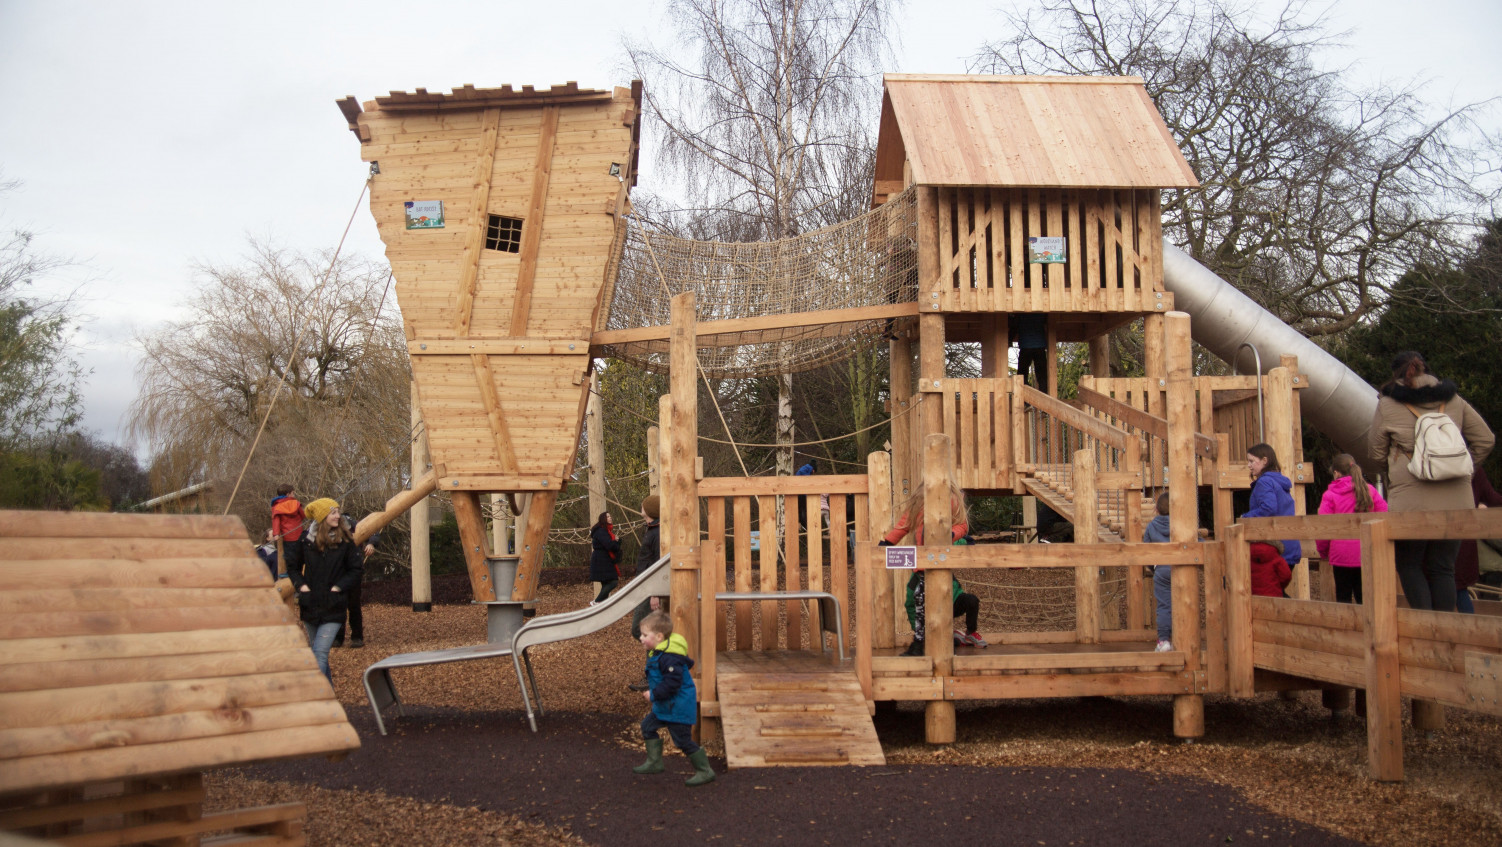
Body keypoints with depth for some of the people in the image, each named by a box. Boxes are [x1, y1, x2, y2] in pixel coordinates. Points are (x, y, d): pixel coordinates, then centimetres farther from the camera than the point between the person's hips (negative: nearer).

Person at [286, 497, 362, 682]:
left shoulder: (345, 541, -3)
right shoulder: (306, 539, 0)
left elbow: (355, 571, 1)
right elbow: (292, 565, 12)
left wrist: (337, 588, -9)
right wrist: (302, 585, -2)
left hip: (333, 607, -3)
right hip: (311, 606, 3)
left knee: (320, 653, -15)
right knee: (318, 652, 15)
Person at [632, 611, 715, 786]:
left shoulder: (668, 658, -27)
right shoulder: (657, 653, 7)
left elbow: (672, 683, -31)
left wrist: (654, 694, -22)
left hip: (679, 708, -11)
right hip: (665, 706, 11)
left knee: (683, 740, -5)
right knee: (648, 726, 17)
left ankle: (705, 771, 7)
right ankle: (654, 762, 28)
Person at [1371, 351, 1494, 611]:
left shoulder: (1387, 405, 0)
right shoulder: (1454, 400, 9)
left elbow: (1377, 454, 6)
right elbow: (1485, 440, 11)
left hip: (1411, 500, -3)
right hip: (1456, 501, 3)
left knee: (1410, 565, 9)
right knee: (1444, 568, 10)